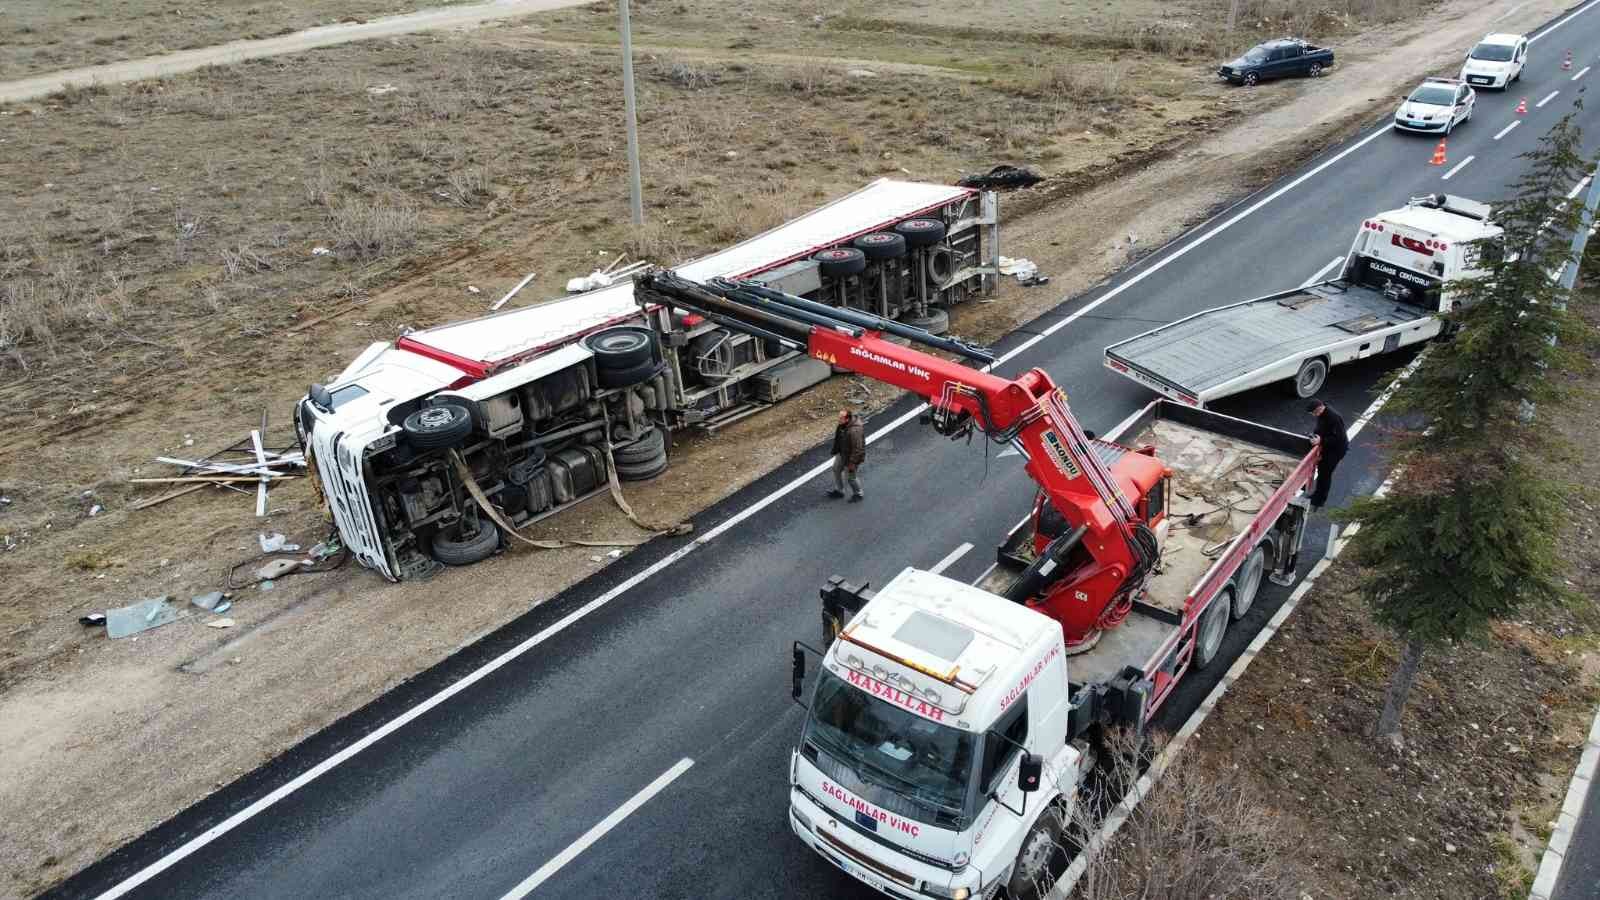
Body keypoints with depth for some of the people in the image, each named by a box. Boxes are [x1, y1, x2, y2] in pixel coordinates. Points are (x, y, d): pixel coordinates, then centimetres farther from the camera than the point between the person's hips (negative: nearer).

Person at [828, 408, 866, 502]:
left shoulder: (855, 431, -39)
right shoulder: (843, 424, -11)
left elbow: (857, 448, -32)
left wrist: (852, 462, -23)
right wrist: (836, 450, 19)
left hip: (852, 456, -9)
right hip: (842, 452, 9)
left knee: (850, 477, 9)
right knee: (836, 469, 24)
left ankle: (857, 494, 35)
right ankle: (838, 491, 44)